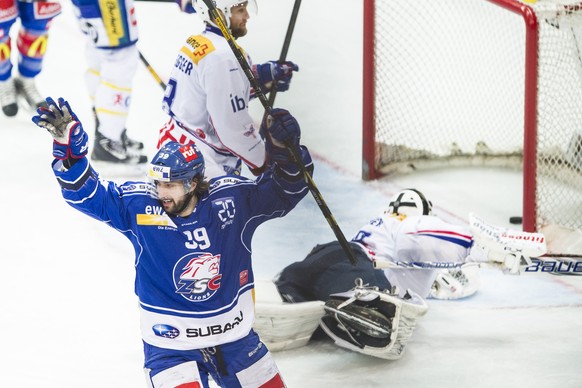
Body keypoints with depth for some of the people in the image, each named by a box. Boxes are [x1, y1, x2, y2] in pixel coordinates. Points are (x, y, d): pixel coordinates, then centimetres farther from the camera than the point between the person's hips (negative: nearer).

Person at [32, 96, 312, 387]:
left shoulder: (233, 199, -10)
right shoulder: (139, 206, -13)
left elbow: (283, 192, -1)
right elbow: (85, 191, -13)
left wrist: (284, 148, -19)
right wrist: (67, 143, -27)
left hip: (235, 337, 3)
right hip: (171, 347, -3)